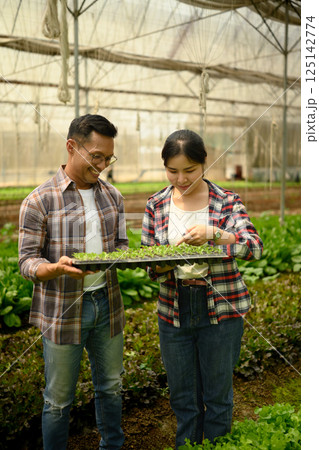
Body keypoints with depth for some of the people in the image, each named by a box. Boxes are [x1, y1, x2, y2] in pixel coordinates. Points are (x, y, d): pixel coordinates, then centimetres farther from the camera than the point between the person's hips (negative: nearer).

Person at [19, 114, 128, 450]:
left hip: (107, 304, 5)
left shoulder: (112, 196, 5)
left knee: (110, 387, 20)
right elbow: (27, 261, -11)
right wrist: (58, 268, -32)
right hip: (63, 311, -5)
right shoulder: (39, 201, -11)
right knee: (58, 400, 10)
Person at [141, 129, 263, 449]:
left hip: (221, 311, -2)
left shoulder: (226, 201, -4)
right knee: (182, 397, 16)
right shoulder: (156, 205, 2)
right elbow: (150, 266, 5)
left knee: (218, 395, 12)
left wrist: (212, 234, -32)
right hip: (173, 311, 2)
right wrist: (162, 266, -19)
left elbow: (255, 247, -16)